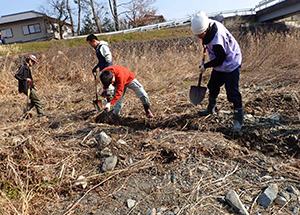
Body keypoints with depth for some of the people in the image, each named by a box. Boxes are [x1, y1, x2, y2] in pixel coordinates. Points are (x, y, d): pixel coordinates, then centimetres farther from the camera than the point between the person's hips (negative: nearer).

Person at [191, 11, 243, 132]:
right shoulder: (211, 24, -9)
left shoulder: (217, 41, -36)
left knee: (232, 92, -11)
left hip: (230, 64, -9)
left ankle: (239, 120, 0)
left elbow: (220, 59, -26)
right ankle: (210, 109, 39)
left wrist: (205, 66, -15)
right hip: (220, 65, 9)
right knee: (213, 87, 18)